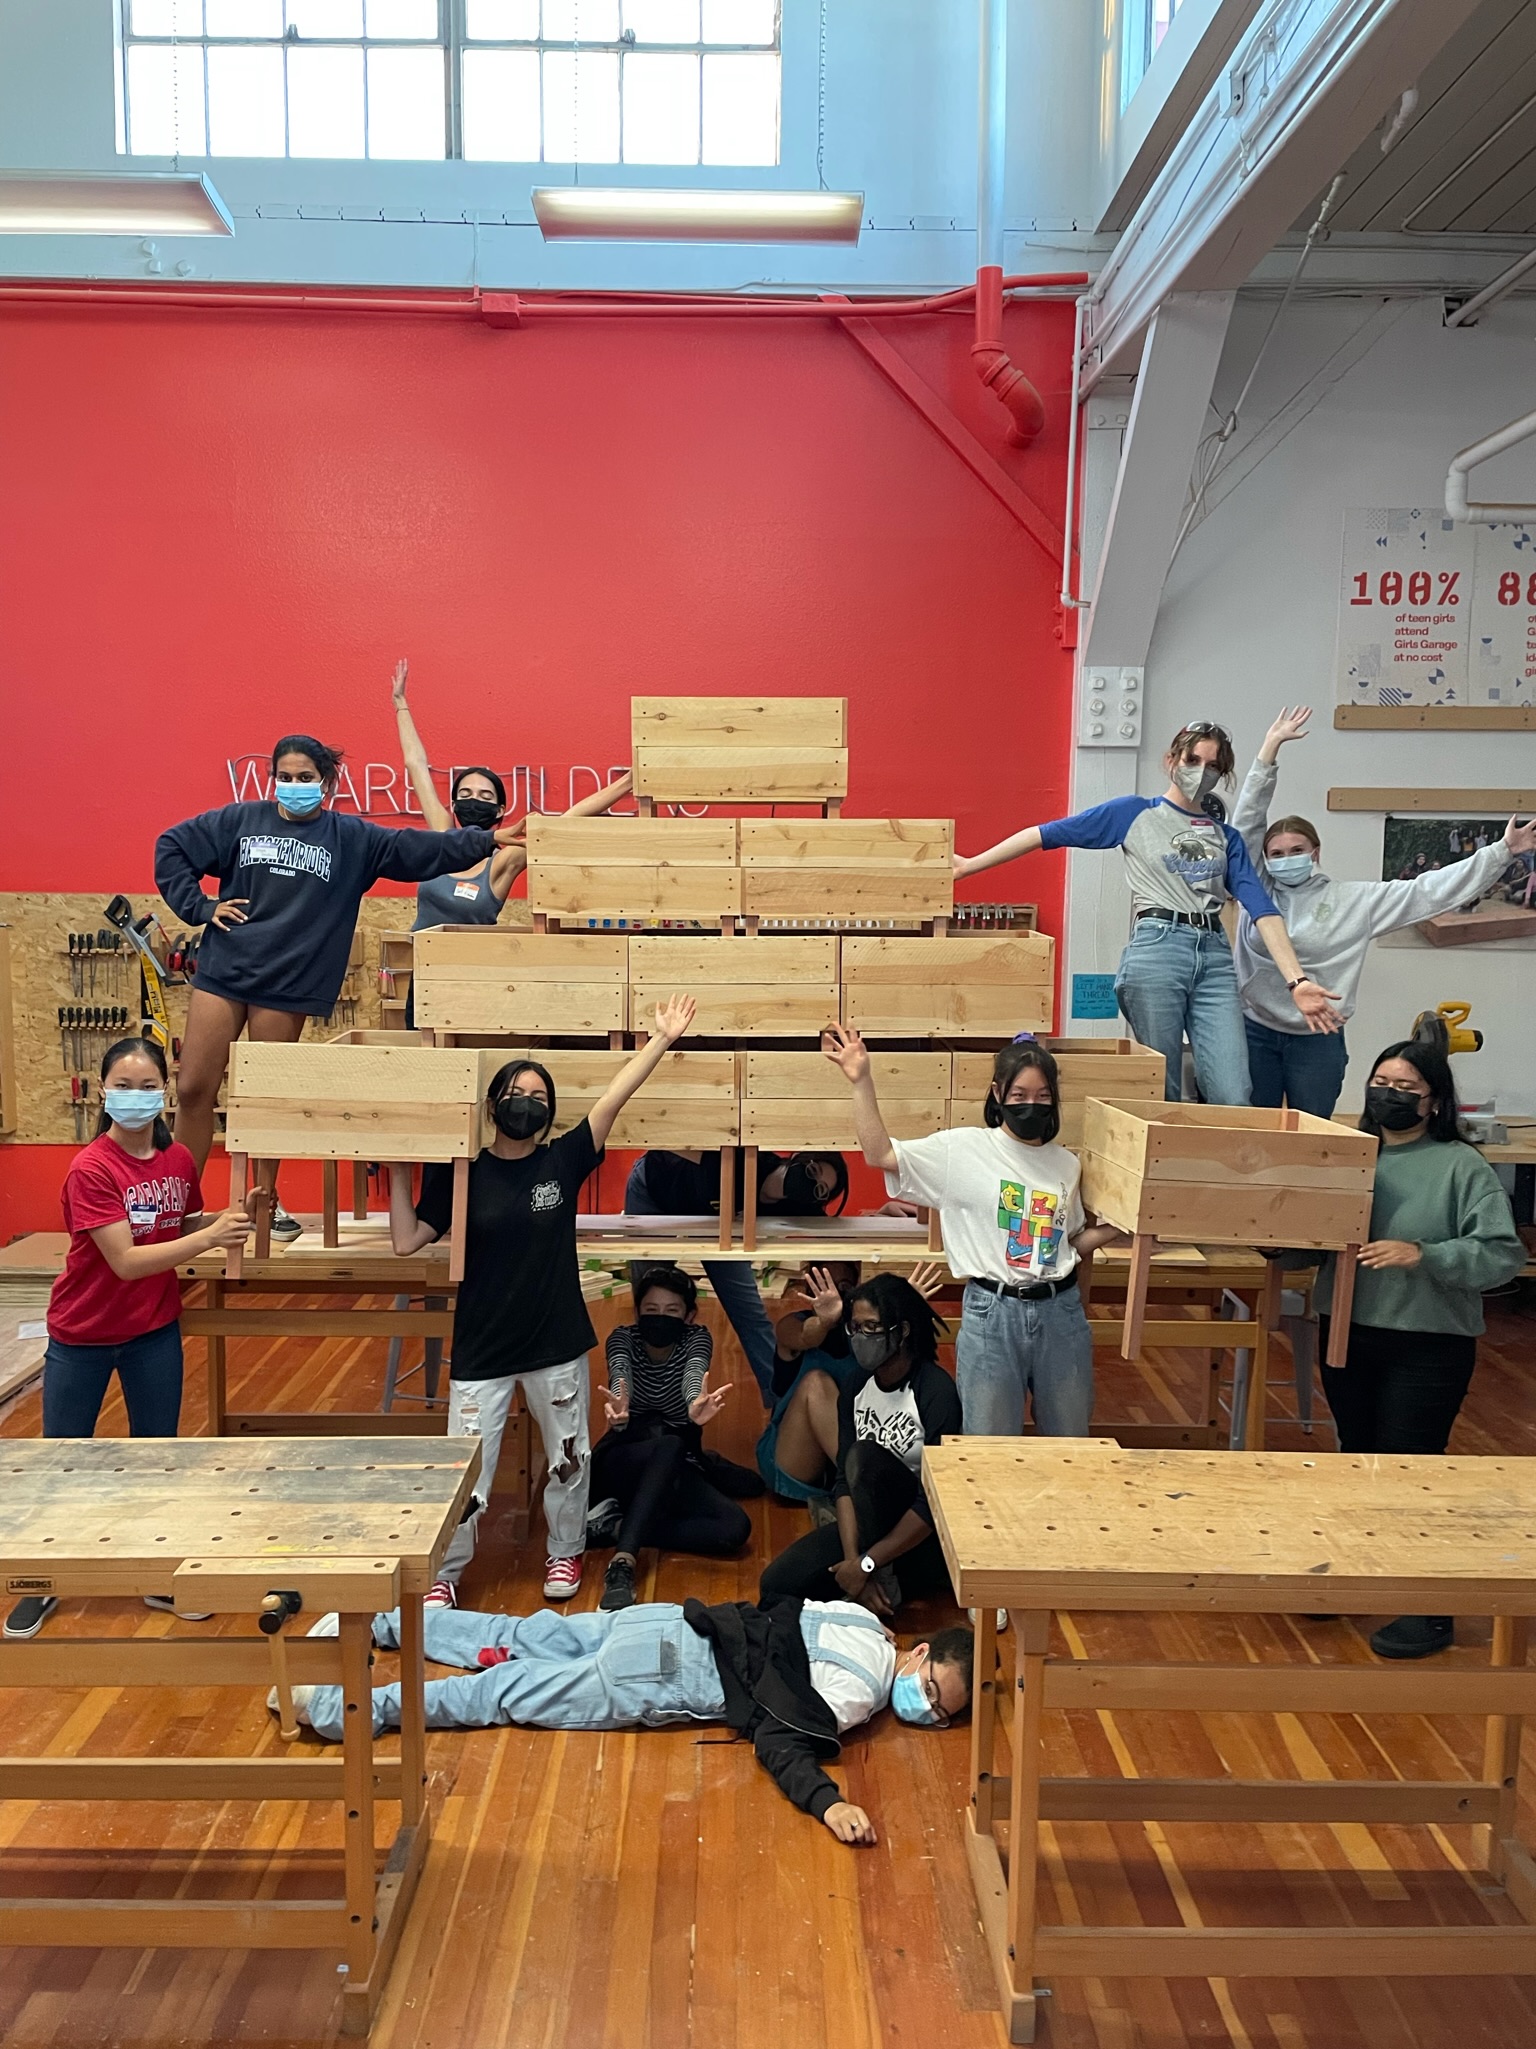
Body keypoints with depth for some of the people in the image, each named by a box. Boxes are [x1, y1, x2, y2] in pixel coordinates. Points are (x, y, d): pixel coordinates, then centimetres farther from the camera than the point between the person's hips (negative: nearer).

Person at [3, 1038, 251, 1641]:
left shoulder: (180, 1160, -6)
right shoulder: (90, 1169, -22)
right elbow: (126, 1261, -26)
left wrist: (225, 1219, -11)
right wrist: (210, 1237, -32)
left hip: (156, 1331, 4)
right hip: (83, 1335, -4)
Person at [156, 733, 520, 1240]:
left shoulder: (352, 838, 4)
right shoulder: (241, 821, 6)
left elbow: (422, 851, -2)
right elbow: (170, 846, 11)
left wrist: (486, 840, -11)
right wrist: (199, 907, 1)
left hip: (286, 986, -1)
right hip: (221, 973, 1)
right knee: (193, 1089, 1)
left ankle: (265, 1198, 25)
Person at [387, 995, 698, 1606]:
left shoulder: (564, 1161, -3)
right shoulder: (459, 1174, -2)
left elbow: (615, 1095, -10)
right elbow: (407, 1241, -2)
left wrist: (662, 1039, -14)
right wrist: (398, 1173, -7)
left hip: (558, 1344, 1)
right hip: (481, 1349, -1)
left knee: (568, 1457, 15)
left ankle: (565, 1551, 39)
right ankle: (445, 1573, 24)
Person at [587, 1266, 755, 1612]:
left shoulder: (696, 1338, -7)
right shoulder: (623, 1338, -9)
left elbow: (694, 1376, -31)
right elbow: (620, 1379, -32)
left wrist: (695, 1405, -56)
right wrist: (617, 1412, -57)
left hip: (675, 1468, 2)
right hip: (621, 1462, -2)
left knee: (735, 1526, -26)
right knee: (669, 1447, -37)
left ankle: (614, 1526, -23)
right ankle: (622, 1563, -44)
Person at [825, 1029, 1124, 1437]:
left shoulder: (1067, 1165, 7)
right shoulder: (964, 1150, -5)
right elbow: (880, 1154, -13)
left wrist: (1120, 1227, 1)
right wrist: (861, 1082, -17)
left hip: (1060, 1312, 3)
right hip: (991, 1312, -3)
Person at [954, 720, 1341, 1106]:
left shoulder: (1226, 838, 18)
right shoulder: (1133, 813, 9)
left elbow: (1262, 907, 7)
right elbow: (1049, 834, 7)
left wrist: (1296, 979, -6)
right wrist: (969, 865, 3)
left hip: (1214, 958, 3)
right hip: (1156, 949, -3)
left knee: (1233, 1100, -8)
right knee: (1161, 1093, 0)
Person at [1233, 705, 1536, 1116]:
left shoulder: (1355, 900, 3)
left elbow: (1428, 890, 2)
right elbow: (1248, 821, 0)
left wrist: (1502, 852, -3)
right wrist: (1270, 749, -5)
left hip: (1319, 1041, 0)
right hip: (1255, 1034, 0)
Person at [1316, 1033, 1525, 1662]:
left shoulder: (1461, 1167, -9)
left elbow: (1502, 1253, -15)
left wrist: (1424, 1256, -27)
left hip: (1427, 1346, -4)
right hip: (1346, 1335, 5)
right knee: (1355, 1461, 18)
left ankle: (1429, 1610, 18)